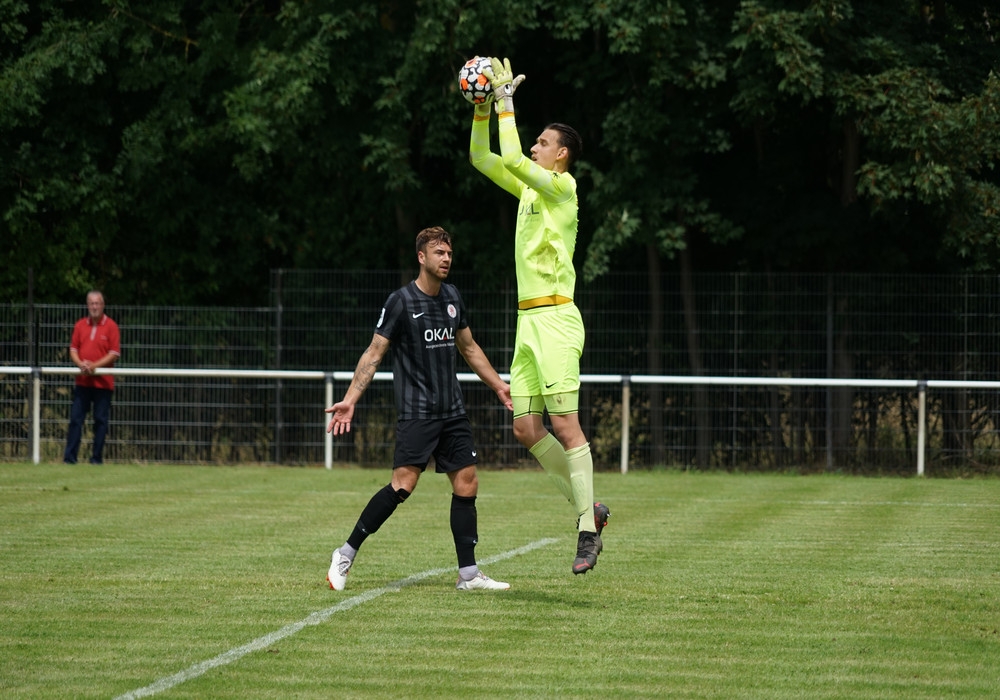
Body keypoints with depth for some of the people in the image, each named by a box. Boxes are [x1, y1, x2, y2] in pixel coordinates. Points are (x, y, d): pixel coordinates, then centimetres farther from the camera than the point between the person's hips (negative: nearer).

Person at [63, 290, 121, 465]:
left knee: (101, 421, 1)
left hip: (103, 382, -3)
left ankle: (97, 457, 6)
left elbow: (114, 354, -5)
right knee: (76, 419, 1)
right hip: (82, 381, 3)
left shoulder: (111, 326, -2)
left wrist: (94, 365, -16)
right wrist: (80, 364, -10)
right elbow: (73, 349, 10)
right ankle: (69, 457, 2)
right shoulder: (80, 325, 9)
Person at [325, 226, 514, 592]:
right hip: (416, 410, -7)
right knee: (403, 484, -17)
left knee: (467, 483, 1)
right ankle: (346, 554, -7)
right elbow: (374, 353, -7)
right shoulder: (401, 301, -8)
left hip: (452, 410, 7)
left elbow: (469, 348, 25)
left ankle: (469, 573, 7)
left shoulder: (452, 297, 11)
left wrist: (498, 385, 25)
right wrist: (350, 399, -15)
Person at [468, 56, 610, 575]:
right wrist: (484, 109, 9)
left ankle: (588, 530, -9)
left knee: (564, 424, -11)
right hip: (528, 319, 9)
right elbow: (481, 159, 22)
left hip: (555, 317, -9)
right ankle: (587, 506, 16)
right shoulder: (529, 189, 17)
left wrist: (506, 102, -11)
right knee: (526, 428, 6)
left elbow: (512, 159, -19)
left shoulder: (561, 186, -6)